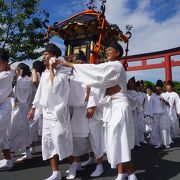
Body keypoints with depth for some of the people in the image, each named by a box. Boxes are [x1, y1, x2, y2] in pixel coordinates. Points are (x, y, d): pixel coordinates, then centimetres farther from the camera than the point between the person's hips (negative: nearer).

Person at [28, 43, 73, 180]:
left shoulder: (61, 73, -9)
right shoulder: (44, 74, 12)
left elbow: (55, 86, -28)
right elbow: (40, 92, 18)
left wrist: (51, 68, -17)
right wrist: (33, 108, 18)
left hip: (58, 112, -7)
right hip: (47, 112, 7)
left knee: (61, 141, -3)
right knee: (49, 142, 7)